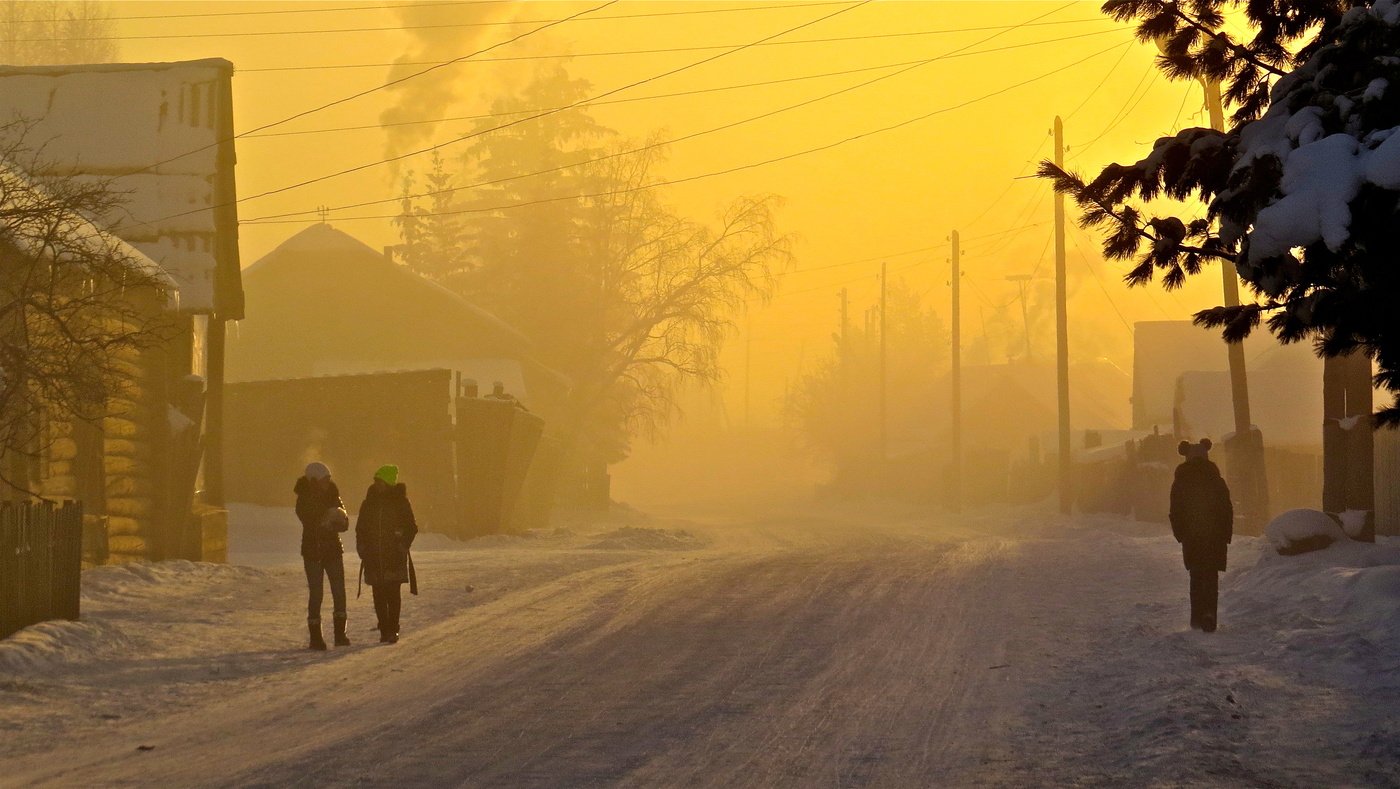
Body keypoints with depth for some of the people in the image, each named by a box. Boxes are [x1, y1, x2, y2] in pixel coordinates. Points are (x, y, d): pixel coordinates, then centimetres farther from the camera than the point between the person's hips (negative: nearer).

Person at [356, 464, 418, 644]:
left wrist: (403, 546, -7)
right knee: (379, 595, 2)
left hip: (395, 557, -3)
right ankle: (384, 630, 8)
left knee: (393, 593, -8)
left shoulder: (400, 501, 1)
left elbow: (411, 527, 4)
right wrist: (362, 547, 3)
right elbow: (360, 528, 17)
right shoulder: (369, 503, 11)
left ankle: (392, 629, -5)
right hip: (373, 556, 3)